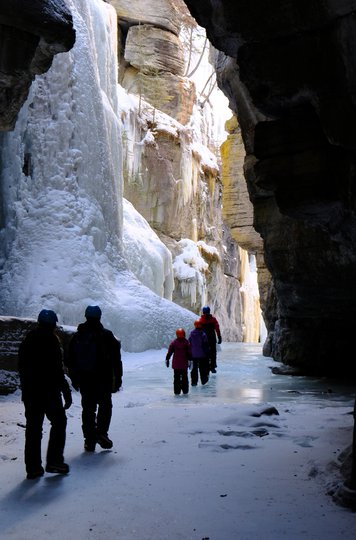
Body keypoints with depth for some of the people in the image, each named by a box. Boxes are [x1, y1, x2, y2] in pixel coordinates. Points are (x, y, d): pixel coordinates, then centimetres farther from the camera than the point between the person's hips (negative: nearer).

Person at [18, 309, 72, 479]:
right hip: (49, 391, -6)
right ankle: (54, 461, 3)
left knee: (33, 427, 10)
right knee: (59, 422, 8)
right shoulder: (51, 340, -12)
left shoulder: (27, 341, 10)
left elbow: (22, 368, 15)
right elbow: (58, 370, -16)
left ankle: (33, 467, 11)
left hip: (29, 393, 6)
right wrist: (66, 392, -11)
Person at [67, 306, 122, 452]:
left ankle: (89, 440, 10)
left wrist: (74, 379, 19)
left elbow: (70, 360, 12)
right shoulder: (106, 336, -6)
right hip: (103, 379, -3)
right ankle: (101, 432, -5)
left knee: (88, 408, 11)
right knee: (105, 405, 12)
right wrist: (118, 378, -1)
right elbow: (116, 359, -7)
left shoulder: (77, 336, 6)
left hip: (84, 380, 3)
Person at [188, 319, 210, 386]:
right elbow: (206, 345, -9)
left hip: (193, 355, 2)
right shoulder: (203, 334, -13)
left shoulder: (191, 334, -2)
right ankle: (203, 380, 22)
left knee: (194, 368, 8)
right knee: (203, 368, 12)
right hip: (202, 355, -2)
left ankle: (194, 381, 7)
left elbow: (189, 344, 4)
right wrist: (207, 353, 0)